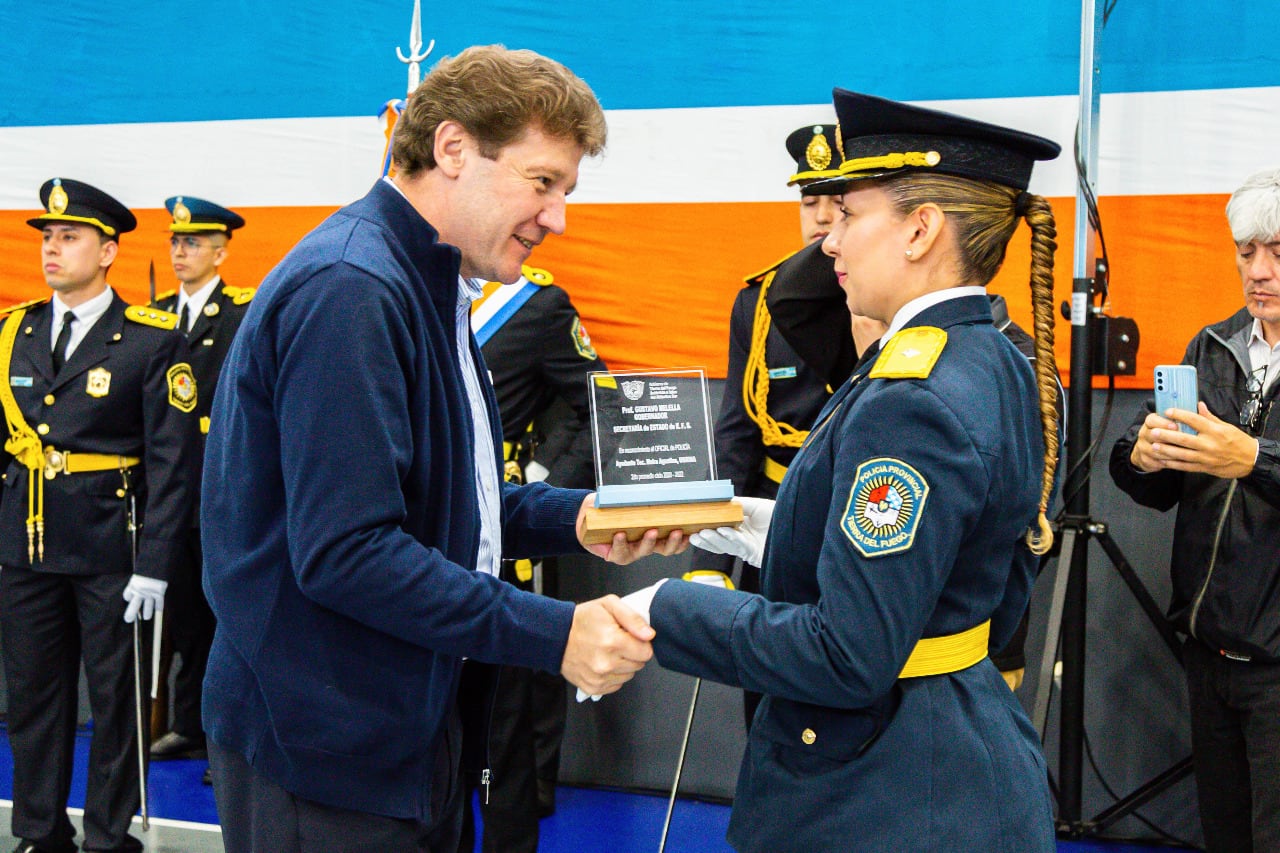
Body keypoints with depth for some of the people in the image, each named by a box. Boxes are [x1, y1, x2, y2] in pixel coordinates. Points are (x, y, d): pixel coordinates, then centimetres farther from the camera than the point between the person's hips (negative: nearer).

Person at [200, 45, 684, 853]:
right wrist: (554, 634, -26)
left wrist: (577, 517, 0)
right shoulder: (348, 291, -21)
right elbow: (344, 552, -27)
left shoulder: (432, 290, 12)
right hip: (325, 752, -9)